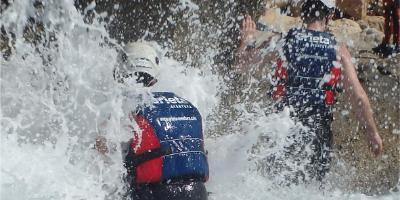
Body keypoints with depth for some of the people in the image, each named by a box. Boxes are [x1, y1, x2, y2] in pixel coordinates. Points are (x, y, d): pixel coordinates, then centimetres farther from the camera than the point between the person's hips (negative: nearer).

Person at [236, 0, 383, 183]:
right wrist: (373, 134, 2)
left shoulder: (280, 41, -3)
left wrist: (247, 39, 22)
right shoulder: (339, 51, -3)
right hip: (318, 131, 0)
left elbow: (241, 65, 7)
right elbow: (358, 97, -7)